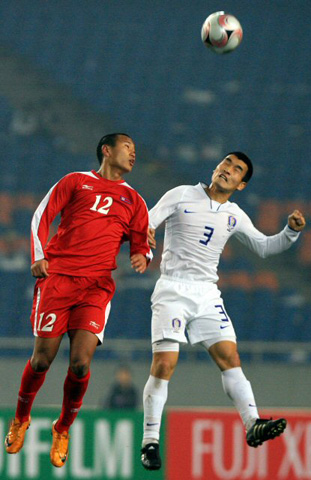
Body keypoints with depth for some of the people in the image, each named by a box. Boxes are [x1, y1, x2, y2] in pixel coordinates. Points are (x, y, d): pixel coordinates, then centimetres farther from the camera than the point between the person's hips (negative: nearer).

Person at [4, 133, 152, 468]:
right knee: (43, 358, -6)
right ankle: (20, 420, 20)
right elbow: (42, 216, 9)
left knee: (80, 363, -14)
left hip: (97, 285, 2)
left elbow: (141, 243, 20)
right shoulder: (76, 182, 13)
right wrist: (38, 257, -4)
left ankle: (63, 429, 9)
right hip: (57, 277, -2)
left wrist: (141, 256, -4)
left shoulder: (133, 201, 21)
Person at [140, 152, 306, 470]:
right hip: (172, 289, -4)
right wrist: (143, 234, -28)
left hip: (207, 294, 4)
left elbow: (263, 247, 22)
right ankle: (150, 442, -7)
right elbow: (145, 224, -4)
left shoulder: (234, 217, 12)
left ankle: (252, 426, -17)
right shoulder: (182, 196, 1)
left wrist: (291, 231, 4)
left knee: (230, 357, -11)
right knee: (164, 364, -13)